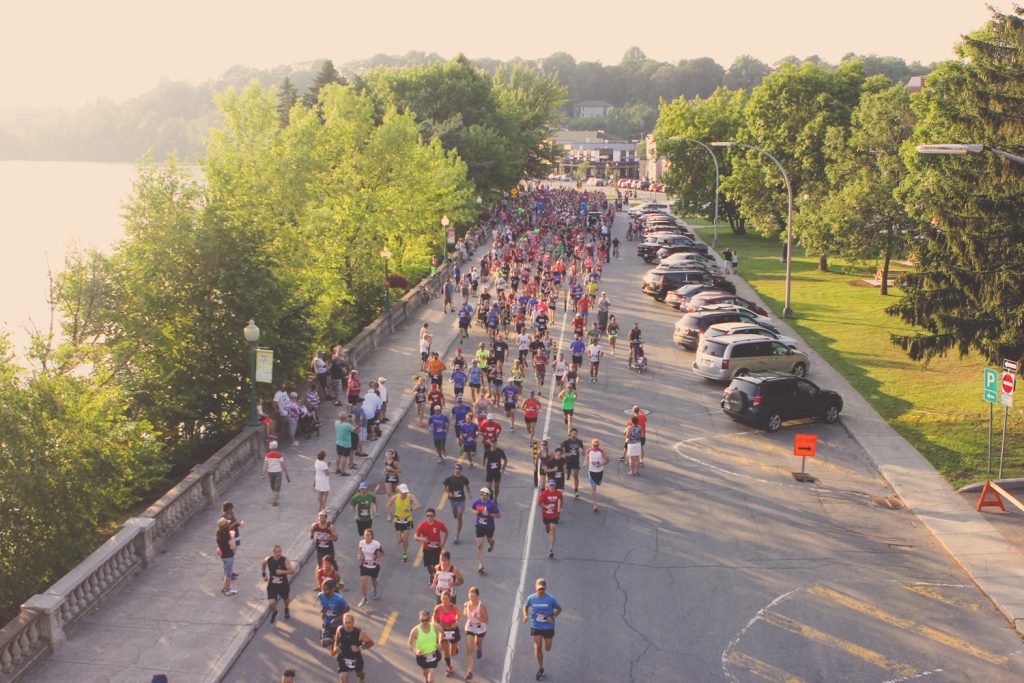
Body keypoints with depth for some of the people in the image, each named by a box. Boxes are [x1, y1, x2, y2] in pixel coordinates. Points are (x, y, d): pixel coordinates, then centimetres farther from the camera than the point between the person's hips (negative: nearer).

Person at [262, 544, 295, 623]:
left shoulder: (285, 560, -21)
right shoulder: (268, 560, -13)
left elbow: (292, 571, -27)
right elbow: (264, 563, 13)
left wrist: (283, 571, -41)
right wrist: (264, 574, 14)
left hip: (283, 584, 0)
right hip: (272, 585, 1)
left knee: (286, 599, 21)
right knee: (271, 603, -11)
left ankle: (286, 610, 57)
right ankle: (274, 612, 25)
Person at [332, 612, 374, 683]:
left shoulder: (360, 632, -23)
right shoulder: (340, 630, -17)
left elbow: (370, 643, -13)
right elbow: (336, 640, 5)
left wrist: (360, 648, -27)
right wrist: (335, 648, -15)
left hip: (356, 659, 0)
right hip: (343, 659, 0)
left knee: (359, 674, 28)